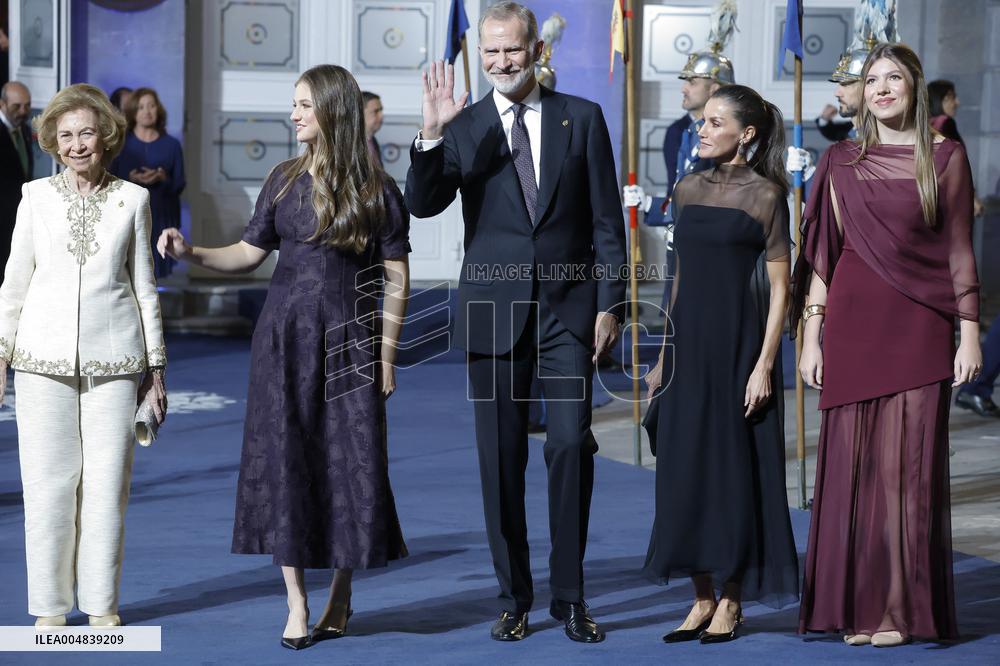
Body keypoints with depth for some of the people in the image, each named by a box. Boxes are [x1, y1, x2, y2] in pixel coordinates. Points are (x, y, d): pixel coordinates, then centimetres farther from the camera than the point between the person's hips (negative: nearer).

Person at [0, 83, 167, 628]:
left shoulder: (132, 199, 6)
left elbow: (144, 286, 10)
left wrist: (155, 367, 9)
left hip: (113, 358, 0)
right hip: (45, 356, 0)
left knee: (108, 480, 1)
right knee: (48, 480, 0)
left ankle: (102, 603, 12)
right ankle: (50, 604, 9)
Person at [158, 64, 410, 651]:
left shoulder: (376, 190, -3)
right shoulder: (285, 181, 7)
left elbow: (397, 280, -2)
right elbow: (249, 253, 10)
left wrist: (387, 354, -6)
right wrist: (192, 252, -6)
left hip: (349, 343, -3)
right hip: (285, 339, 3)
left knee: (351, 466, -1)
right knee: (283, 463, 0)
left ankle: (340, 604, 13)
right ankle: (297, 604, 6)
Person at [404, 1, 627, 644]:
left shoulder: (582, 118, 4)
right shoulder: (463, 127, 4)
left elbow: (607, 220, 5)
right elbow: (424, 204, -9)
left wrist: (609, 304, -1)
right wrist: (431, 135, -24)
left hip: (568, 307, -1)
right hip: (494, 308, 1)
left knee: (572, 445, -8)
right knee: (501, 457, 5)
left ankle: (569, 595, 3)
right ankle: (514, 597, 14)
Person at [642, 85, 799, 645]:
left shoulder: (765, 195, -6)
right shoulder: (689, 189, 10)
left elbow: (780, 287, -8)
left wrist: (765, 364, -15)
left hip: (738, 341, -6)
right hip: (691, 341, 6)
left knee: (735, 466, 0)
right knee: (686, 465, 6)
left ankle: (731, 602, 9)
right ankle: (703, 598, 14)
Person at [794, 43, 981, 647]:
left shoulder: (946, 158, 3)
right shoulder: (842, 163, 8)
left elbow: (959, 253, 3)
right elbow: (821, 255, 8)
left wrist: (970, 334, -1)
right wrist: (811, 337, 4)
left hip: (920, 327, -2)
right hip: (853, 324, 2)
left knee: (908, 464, -2)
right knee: (852, 461, 2)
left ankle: (903, 608, 6)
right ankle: (856, 605, 10)